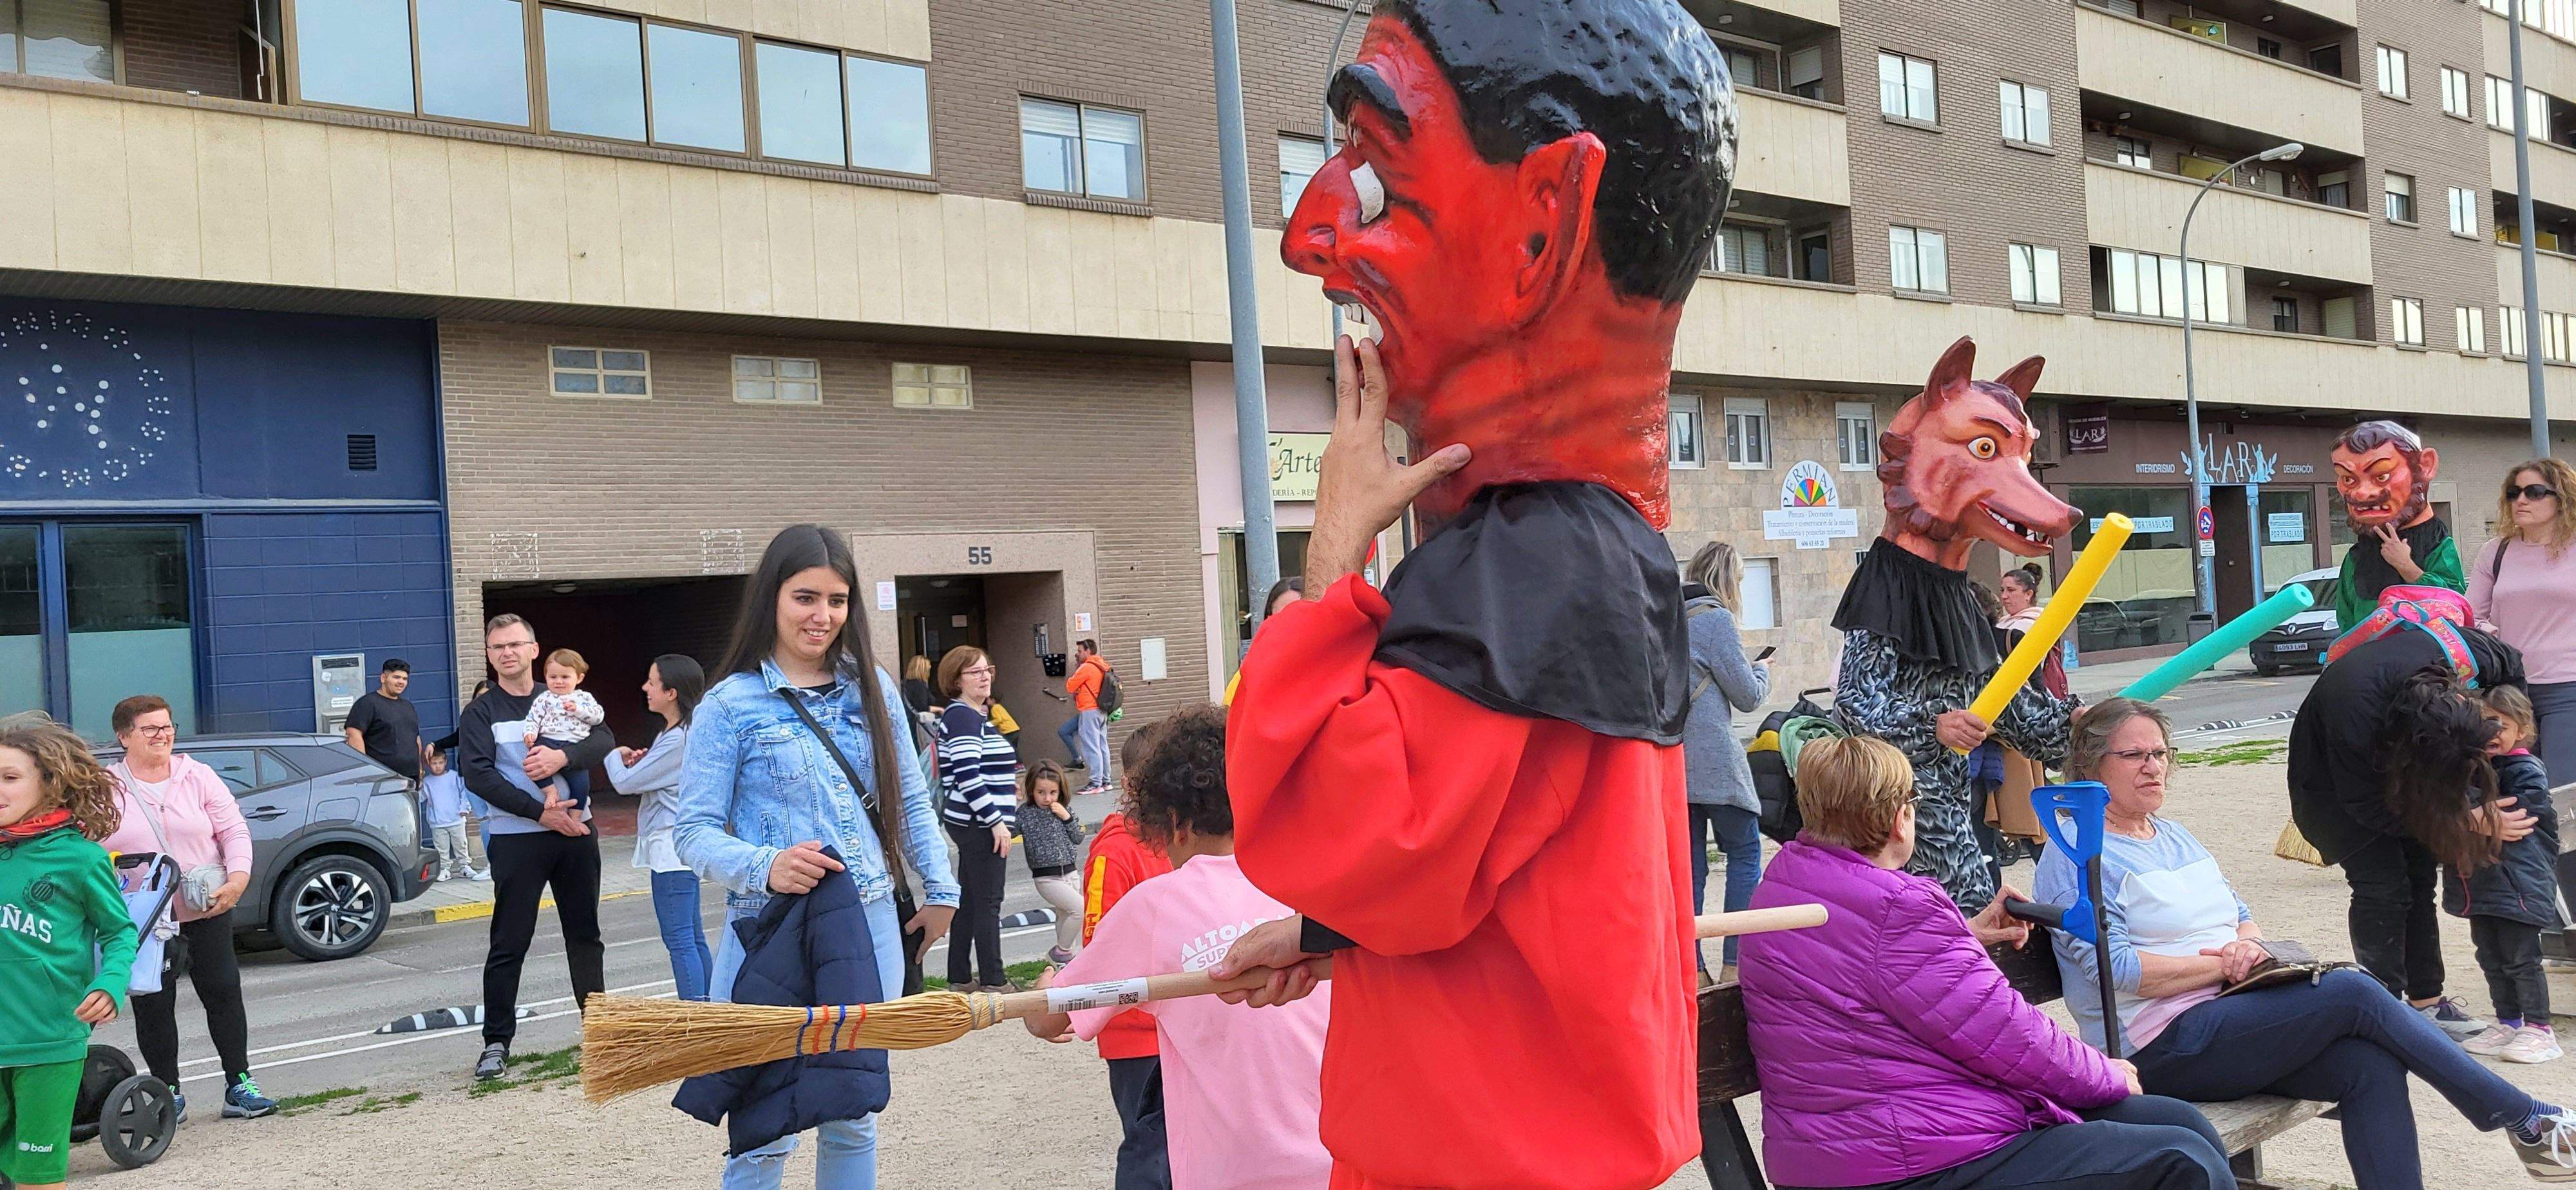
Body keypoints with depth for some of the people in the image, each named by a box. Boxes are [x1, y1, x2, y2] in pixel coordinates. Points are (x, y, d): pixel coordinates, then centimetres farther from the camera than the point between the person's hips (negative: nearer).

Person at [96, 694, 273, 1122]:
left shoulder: (198, 778, 4)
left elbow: (234, 831, 2)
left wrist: (237, 879, -13)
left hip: (206, 912, 1)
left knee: (223, 993, 3)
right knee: (154, 1005, 3)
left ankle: (239, 1085, 10)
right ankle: (168, 1091, 16)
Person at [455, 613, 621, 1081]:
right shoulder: (479, 713, 1)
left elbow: (604, 741, -3)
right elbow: (478, 775, -11)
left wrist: (563, 756, -23)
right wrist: (540, 813, -18)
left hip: (575, 832, 3)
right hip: (516, 839, -3)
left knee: (585, 936, 12)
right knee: (509, 945, -1)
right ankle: (497, 1041, 6)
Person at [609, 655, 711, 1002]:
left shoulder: (677, 740, -18)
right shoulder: (677, 732, 13)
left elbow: (626, 782, -14)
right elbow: (652, 779, 21)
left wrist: (615, 757, 6)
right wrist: (641, 761, 1)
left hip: (671, 847, -10)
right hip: (677, 846, 10)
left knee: (680, 939, -7)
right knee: (693, 937, 14)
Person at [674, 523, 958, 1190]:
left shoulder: (873, 687, 6)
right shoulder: (731, 704, -6)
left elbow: (911, 802, 14)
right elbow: (695, 833, -9)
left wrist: (941, 890, 8)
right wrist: (766, 867, -26)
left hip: (871, 928, 4)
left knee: (855, 1120, 15)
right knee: (767, 1133, 1)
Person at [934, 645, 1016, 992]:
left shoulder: (973, 715, 16)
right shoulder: (963, 716, -15)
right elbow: (967, 775, -23)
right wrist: (997, 821, -22)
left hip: (973, 823, 10)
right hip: (980, 824, -10)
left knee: (969, 900, 14)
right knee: (988, 902, -4)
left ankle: (960, 977, 21)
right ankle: (993, 981, 2)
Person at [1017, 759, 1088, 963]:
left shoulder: (1064, 810, 6)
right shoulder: (1025, 813, -6)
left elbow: (1078, 839, 5)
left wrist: (1067, 818, -9)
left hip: (1071, 873, 5)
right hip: (1047, 877, -5)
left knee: (1065, 917, 14)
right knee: (1081, 908, -18)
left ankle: (1065, 958, 29)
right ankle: (1061, 951, -1)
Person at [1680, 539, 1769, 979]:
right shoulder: (1716, 619, -9)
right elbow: (1747, 695, -5)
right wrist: (1762, 670, 15)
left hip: (1672, 760, 7)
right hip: (1715, 760, -7)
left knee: (1689, 862, 8)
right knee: (1745, 853, 4)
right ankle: (1737, 961, 1)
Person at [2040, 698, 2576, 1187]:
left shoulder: (2173, 836, 20)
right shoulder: (2073, 858, -7)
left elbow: (2243, 918, 22)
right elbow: (2116, 970, -16)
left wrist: (2248, 945, -2)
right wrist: (2224, 965, -13)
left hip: (2231, 1015, 8)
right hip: (2160, 1050, -8)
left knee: (2371, 1064, -19)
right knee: (2352, 993, -19)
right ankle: (2529, 1121, -7)